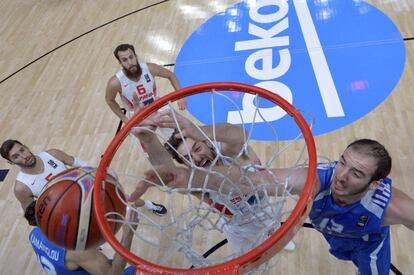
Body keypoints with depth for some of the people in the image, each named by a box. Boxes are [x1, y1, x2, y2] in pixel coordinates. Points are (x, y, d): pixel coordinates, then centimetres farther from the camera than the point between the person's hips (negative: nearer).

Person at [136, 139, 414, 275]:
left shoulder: (389, 204, -45)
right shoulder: (316, 181, -46)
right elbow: (252, 181, -60)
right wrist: (191, 176, -74)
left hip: (368, 242, -2)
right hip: (334, 235, 2)